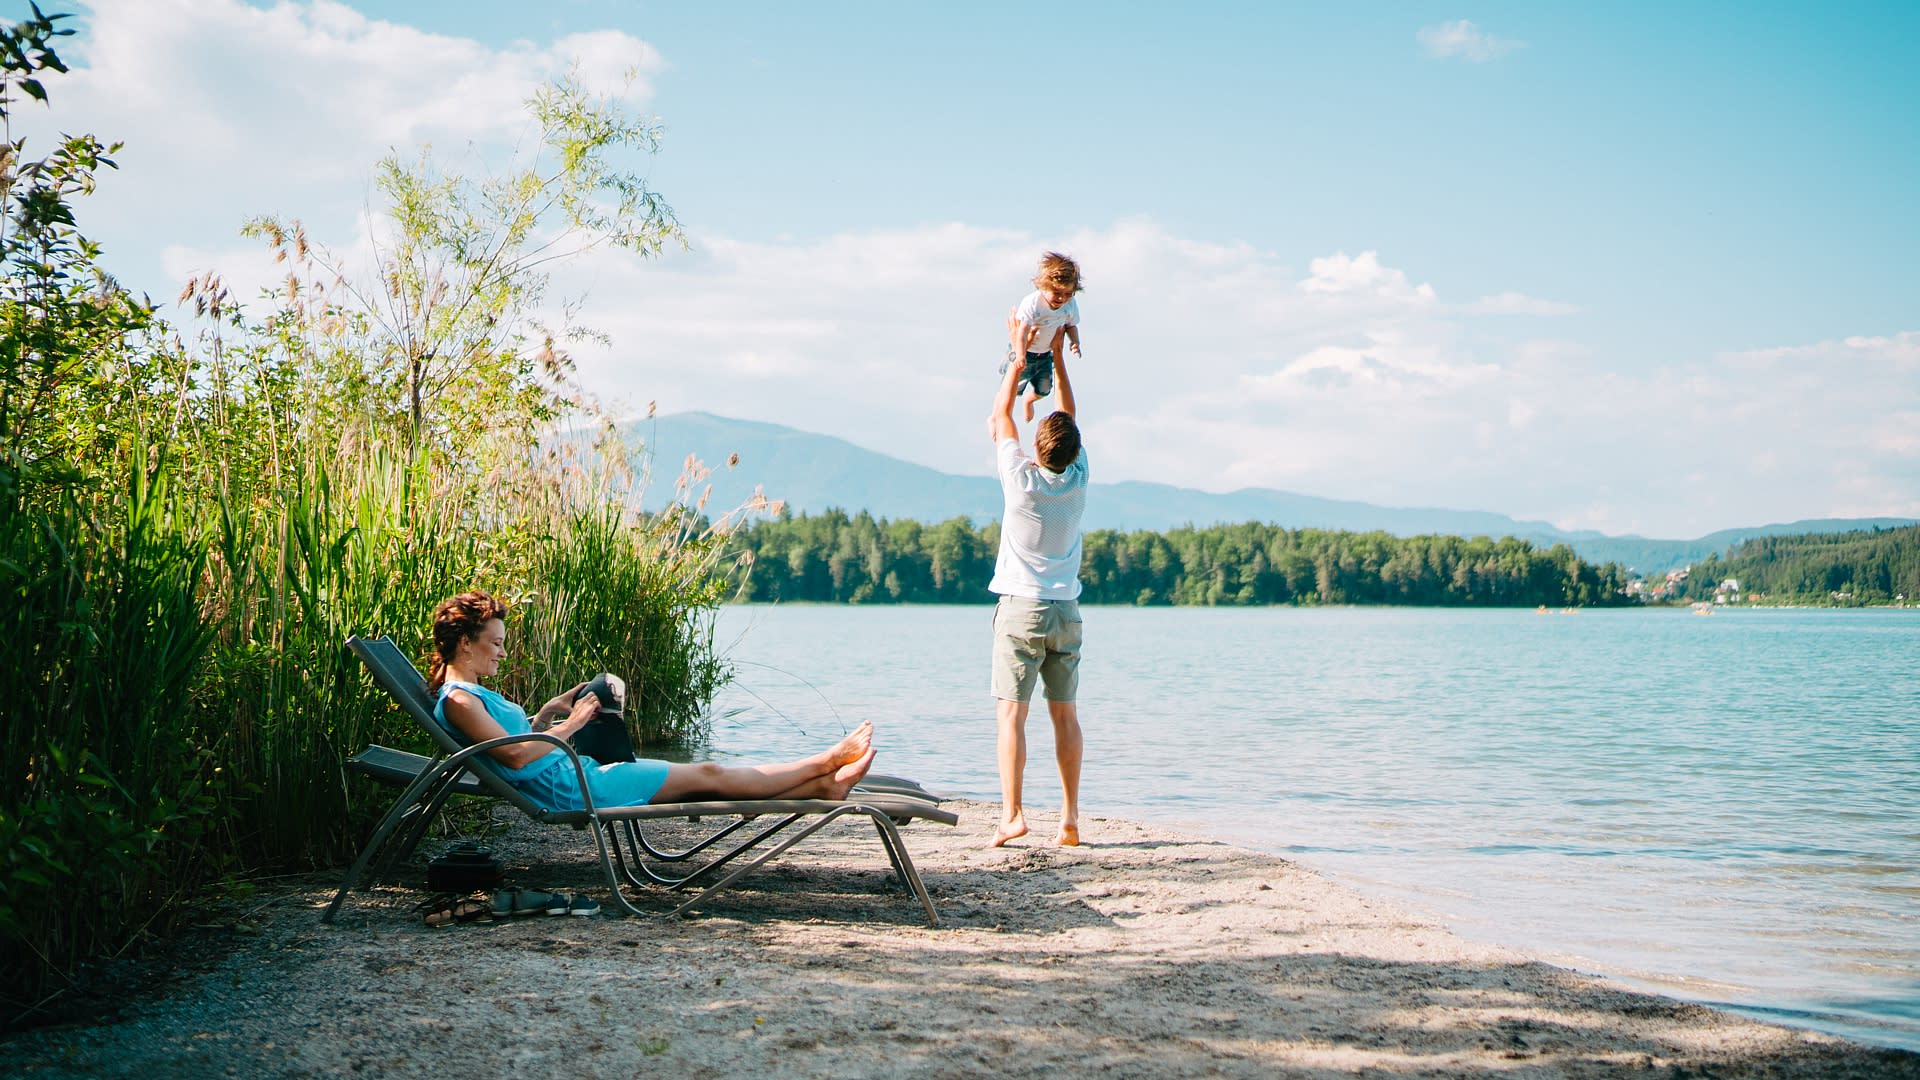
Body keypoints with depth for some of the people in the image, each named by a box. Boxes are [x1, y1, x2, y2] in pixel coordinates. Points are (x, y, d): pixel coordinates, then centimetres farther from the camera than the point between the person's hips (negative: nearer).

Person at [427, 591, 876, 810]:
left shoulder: (472, 694, 15)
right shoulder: (458, 699, -15)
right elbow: (514, 755, -24)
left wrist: (545, 713, 13)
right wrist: (570, 724, -16)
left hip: (577, 776, 10)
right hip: (575, 788, -10)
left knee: (705, 776, 9)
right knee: (708, 776, 0)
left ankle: (823, 785, 12)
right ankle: (827, 762, 10)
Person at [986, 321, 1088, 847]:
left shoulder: (1022, 479, -11)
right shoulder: (1077, 480, -1)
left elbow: (1000, 414, 2)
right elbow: (1071, 418, 14)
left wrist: (1021, 357, 10)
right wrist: (1058, 359, 18)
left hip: (1021, 609, -4)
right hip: (1066, 611, 4)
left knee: (1011, 712, -6)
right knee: (1065, 713, 7)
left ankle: (1012, 813, -15)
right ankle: (1069, 817, 6)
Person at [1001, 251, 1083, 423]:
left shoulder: (1071, 305, -17)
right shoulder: (1032, 303, -35)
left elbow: (1071, 326, 1)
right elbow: (1022, 331, -42)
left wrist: (1075, 341, -20)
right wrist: (1020, 356, -54)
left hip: (1046, 353, 5)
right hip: (1024, 352, -5)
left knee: (1043, 389, 20)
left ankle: (1029, 401, 56)